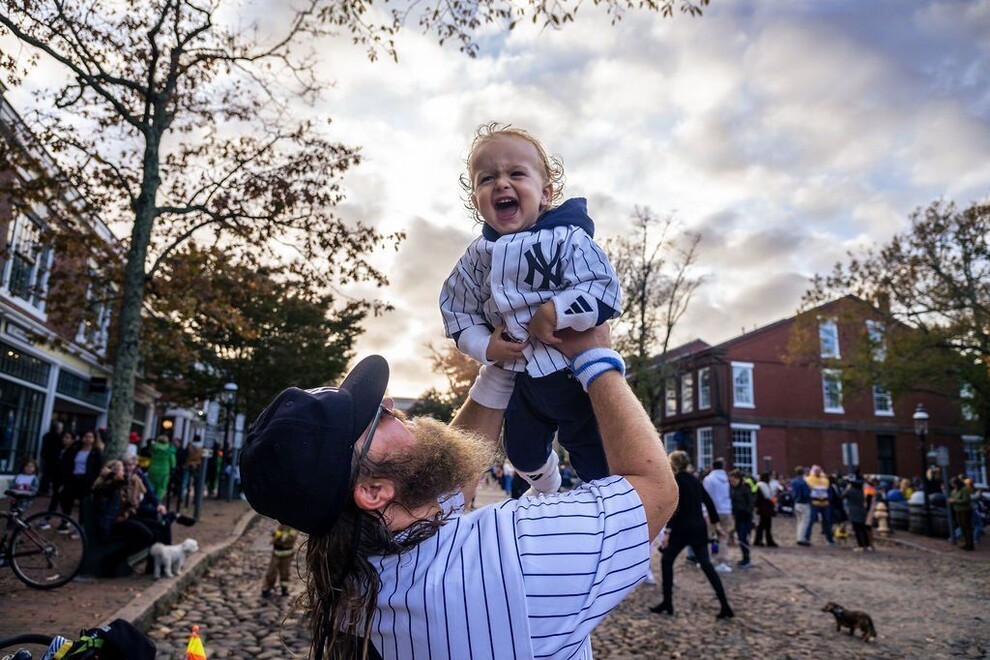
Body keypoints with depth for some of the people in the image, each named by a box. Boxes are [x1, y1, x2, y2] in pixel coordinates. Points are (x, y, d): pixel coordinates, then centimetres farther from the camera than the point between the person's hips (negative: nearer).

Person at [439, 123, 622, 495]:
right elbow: (457, 312, 2)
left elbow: (606, 290, -27)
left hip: (578, 376, -6)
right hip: (525, 379, 7)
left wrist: (555, 312, -35)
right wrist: (485, 346, -14)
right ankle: (546, 495, 61)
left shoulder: (567, 238, -20)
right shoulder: (477, 258, -4)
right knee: (522, 451, 28)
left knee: (595, 462, 7)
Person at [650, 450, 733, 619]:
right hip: (699, 528, 7)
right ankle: (725, 606, 3)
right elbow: (708, 501, 14)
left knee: (666, 561, 7)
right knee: (706, 564, 9)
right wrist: (714, 521, 22)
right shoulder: (694, 480, 12)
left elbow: (675, 508, -19)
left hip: (682, 528, -7)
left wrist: (667, 531, -20)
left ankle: (667, 603, 10)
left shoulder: (676, 480, -11)